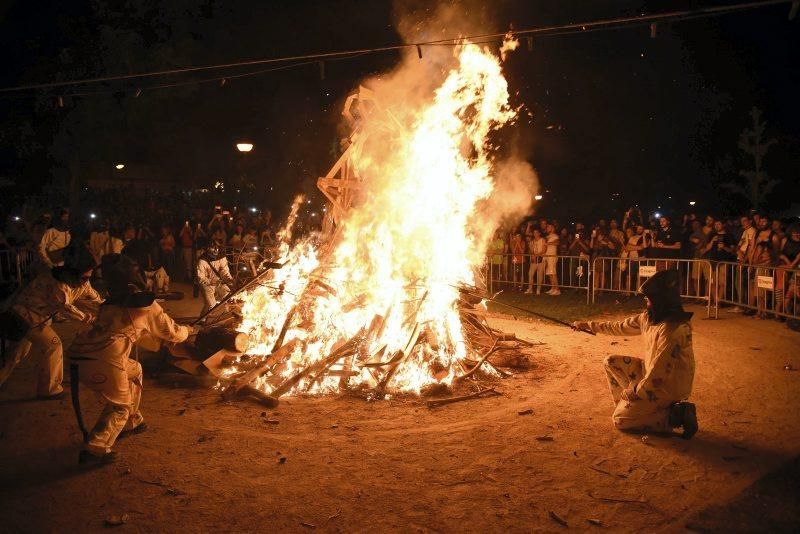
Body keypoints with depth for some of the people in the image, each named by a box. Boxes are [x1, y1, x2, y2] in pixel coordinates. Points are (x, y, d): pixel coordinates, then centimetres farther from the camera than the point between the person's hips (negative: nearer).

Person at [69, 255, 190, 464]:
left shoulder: (109, 305, 24)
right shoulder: (148, 305, 8)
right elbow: (173, 333, 19)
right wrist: (185, 331, 40)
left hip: (80, 353, 7)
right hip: (104, 360, -6)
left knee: (134, 371, 28)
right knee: (120, 405, 13)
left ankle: (132, 422, 38)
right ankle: (95, 449, -3)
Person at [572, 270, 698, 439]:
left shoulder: (672, 330, -30)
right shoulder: (649, 317, -2)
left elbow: (659, 373, -30)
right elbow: (620, 327, 13)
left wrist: (634, 391, -16)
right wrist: (588, 325, 17)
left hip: (667, 387, -9)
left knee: (620, 420, -6)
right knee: (611, 363, 7)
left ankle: (677, 415, -3)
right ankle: (626, 405, 13)